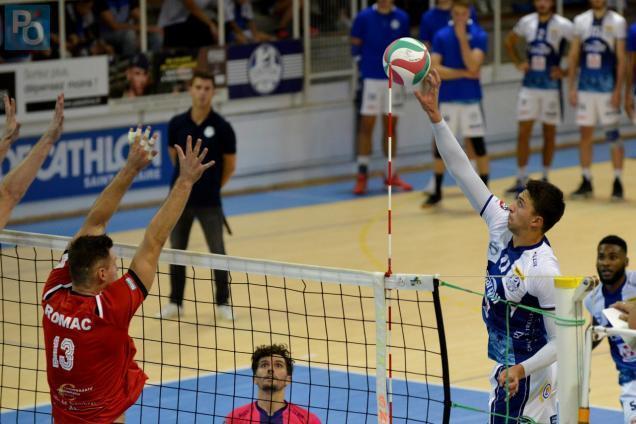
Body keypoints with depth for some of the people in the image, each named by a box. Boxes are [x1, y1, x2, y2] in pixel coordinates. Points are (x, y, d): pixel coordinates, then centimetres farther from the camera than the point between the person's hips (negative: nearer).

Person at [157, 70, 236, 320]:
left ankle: (223, 303, 15)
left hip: (209, 202, -3)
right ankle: (175, 303, 20)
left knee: (217, 252, 0)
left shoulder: (222, 127, -9)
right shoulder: (177, 124, -1)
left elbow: (229, 166, 3)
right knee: (176, 251, 8)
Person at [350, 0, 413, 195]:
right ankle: (362, 175, -1)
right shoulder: (364, 17, -4)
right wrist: (362, 64, -4)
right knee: (366, 126, -4)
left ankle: (391, 174, 15)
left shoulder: (402, 18, 3)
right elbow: (355, 45, 3)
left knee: (391, 126, 8)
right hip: (371, 77, -3)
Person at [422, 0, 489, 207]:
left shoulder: (478, 35, -3)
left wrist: (462, 38, -19)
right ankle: (437, 192, 18)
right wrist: (464, 74, -12)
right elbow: (434, 69, -8)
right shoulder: (441, 36, 1)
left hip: (471, 99, -2)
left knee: (478, 144, -1)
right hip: (447, 99, 2)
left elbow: (473, 66, -16)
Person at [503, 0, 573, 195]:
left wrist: (566, 71, -11)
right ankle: (521, 180, 2)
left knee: (549, 133, 7)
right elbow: (509, 41, 20)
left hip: (551, 86, -3)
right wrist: (518, 62, 7)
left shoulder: (563, 26, -10)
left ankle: (545, 179, 19)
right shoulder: (526, 22, 2)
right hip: (529, 86, 3)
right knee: (523, 132, -2)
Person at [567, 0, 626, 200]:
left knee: (613, 134, -1)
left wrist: (618, 90, -11)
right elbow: (574, 55, 9)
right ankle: (586, 182, 14)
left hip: (607, 89, -3)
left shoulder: (617, 22, -3)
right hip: (585, 88, 4)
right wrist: (571, 87, 4)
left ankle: (617, 182, 5)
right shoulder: (580, 21, 7)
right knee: (585, 134, 6)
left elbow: (621, 59, -5)